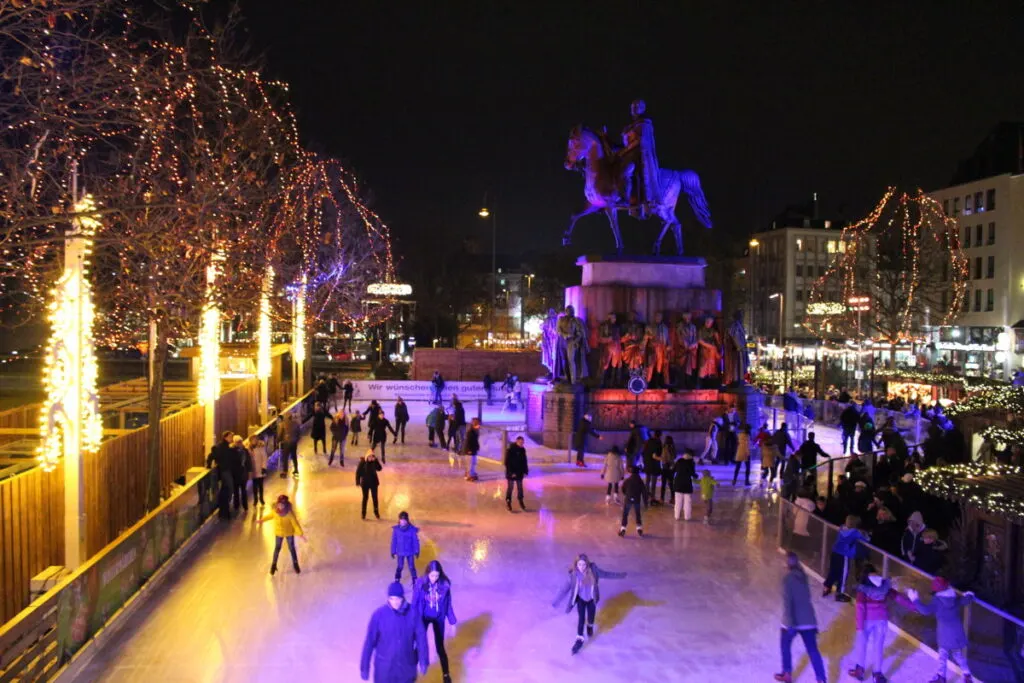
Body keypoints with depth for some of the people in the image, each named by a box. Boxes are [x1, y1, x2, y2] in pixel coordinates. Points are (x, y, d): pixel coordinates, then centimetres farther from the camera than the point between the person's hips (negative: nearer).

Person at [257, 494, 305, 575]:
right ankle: (274, 565, 34)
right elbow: (270, 515, 4)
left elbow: (295, 523, -24)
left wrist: (300, 534, -27)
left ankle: (295, 564, 33)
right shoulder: (275, 511, -20)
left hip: (289, 533, -2)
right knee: (277, 548, 16)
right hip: (278, 533, 2)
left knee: (292, 548, 14)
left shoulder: (289, 513, -29)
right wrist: (262, 520, 19)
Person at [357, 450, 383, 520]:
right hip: (365, 483, -2)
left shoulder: (374, 461, -7)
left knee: (375, 497, 9)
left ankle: (376, 512, 25)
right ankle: (363, 513, 19)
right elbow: (358, 472, -10)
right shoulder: (362, 462, -15)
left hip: (373, 482, 2)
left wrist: (376, 461, -23)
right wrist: (358, 482, -11)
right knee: (365, 498, 7)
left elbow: (379, 468, -14)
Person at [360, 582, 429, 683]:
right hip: (384, 666, -2)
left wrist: (423, 661, -3)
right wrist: (364, 667, -9)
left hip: (406, 665, 2)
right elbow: (369, 642, -12)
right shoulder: (379, 615, -19)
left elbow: (421, 637, -5)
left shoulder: (412, 613, -14)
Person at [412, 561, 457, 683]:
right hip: (424, 618, -1)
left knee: (440, 647, 11)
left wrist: (452, 622, -1)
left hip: (439, 618, 1)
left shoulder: (444, 584, -18)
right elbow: (414, 604, -12)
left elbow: (448, 604, -6)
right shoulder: (420, 584, -22)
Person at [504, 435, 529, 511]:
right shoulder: (510, 450, -16)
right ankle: (508, 502, 12)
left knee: (520, 487, 12)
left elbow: (524, 461, 10)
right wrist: (511, 472, -20)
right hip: (511, 473, -5)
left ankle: (521, 502, 23)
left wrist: (525, 471, 5)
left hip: (520, 472, 6)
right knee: (510, 487, 2)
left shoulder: (522, 450, 3)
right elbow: (507, 462, -16)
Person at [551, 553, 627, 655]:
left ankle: (590, 626, 53)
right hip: (581, 598, -2)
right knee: (581, 617, -10)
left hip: (592, 598, 2)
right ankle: (579, 640, 5)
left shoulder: (593, 570, -26)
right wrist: (555, 602, -23)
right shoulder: (573, 575, -28)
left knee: (591, 615, 18)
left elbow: (606, 574, -10)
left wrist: (620, 575, -1)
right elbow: (565, 589, -23)